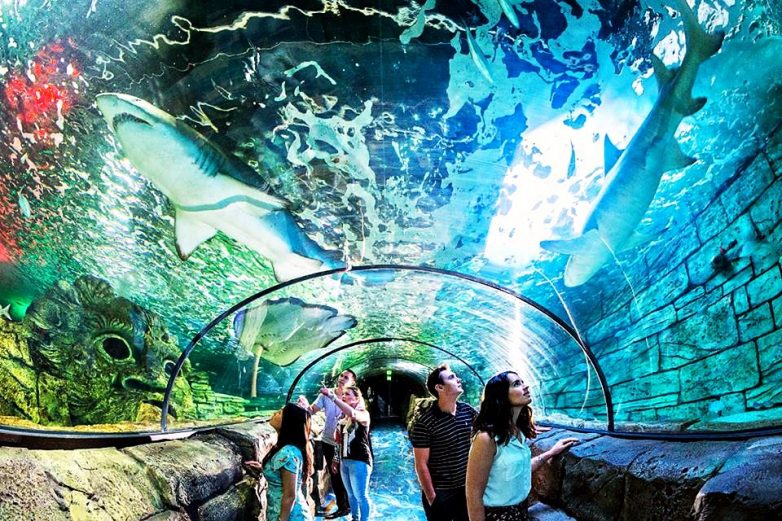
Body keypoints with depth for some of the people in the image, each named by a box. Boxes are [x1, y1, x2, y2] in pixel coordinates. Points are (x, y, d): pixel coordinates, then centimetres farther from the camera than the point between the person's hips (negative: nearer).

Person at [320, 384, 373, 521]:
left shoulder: (363, 414, -9)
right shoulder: (344, 416, 12)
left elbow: (353, 414, -34)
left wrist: (332, 396, -38)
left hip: (359, 460, -7)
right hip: (344, 460, 7)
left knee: (361, 495, -4)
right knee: (351, 494, 16)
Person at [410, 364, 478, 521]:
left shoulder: (468, 411, -2)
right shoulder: (424, 422, -17)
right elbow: (421, 464, -14)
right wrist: (432, 497, -13)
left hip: (466, 488, 5)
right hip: (440, 494, -5)